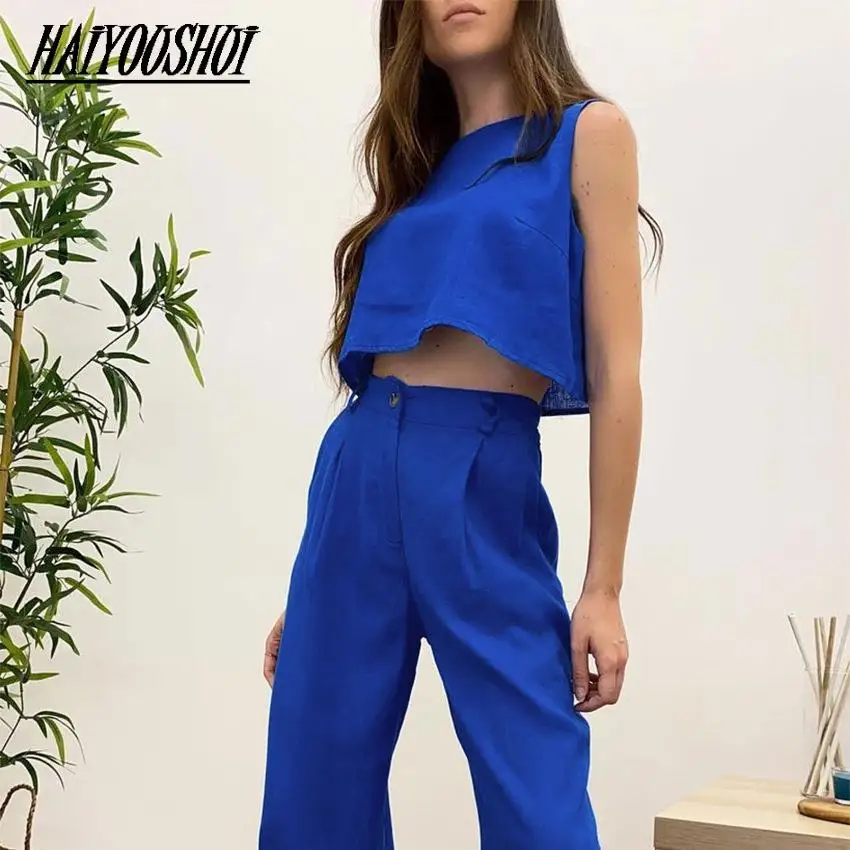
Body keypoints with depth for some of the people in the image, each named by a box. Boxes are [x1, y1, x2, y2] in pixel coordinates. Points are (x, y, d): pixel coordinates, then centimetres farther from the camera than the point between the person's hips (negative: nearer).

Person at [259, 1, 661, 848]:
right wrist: (312, 592, 15)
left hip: (484, 485, -5)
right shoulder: (420, 168, 18)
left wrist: (603, 586, -8)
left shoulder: (588, 132, 3)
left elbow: (617, 374, -4)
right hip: (359, 475, 6)